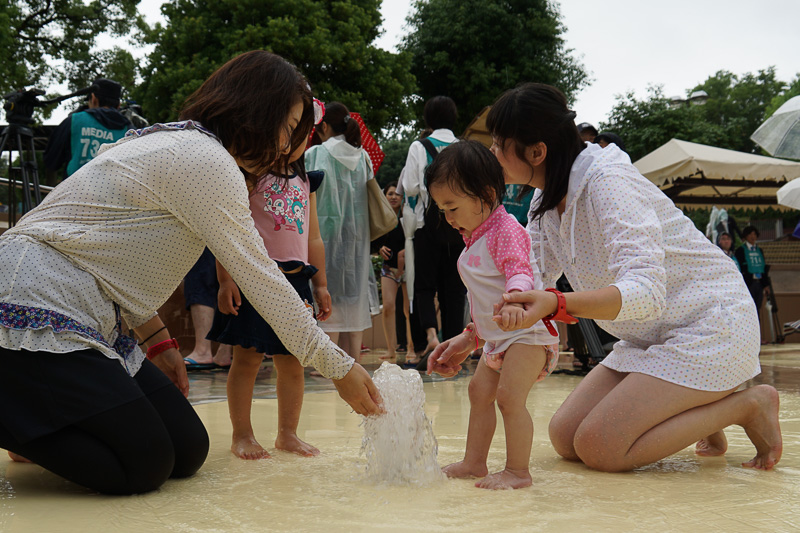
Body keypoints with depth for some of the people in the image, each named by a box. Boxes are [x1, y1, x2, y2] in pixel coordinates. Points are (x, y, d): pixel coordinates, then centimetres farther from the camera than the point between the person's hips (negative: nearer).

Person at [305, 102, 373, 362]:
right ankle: (354, 359, 11)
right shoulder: (363, 156, 8)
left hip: (326, 232, -5)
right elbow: (369, 198, 12)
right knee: (354, 294, 9)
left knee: (328, 294, -3)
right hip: (356, 233, 5)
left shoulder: (316, 154, -7)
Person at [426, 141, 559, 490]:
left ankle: (518, 470, -10)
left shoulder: (506, 229, -14)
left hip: (528, 331, -10)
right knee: (479, 390, 12)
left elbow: (520, 272, -29)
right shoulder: (474, 238, 16)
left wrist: (514, 300, -50)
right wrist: (472, 334, 29)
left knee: (509, 396, -17)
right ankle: (474, 462, 22)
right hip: (496, 337, 10)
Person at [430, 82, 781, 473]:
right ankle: (700, 412, 15)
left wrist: (556, 305, -50)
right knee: (564, 437, 1)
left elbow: (645, 290, -35)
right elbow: (524, 290, 13)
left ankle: (747, 405, -3)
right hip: (653, 337, 9)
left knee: (599, 449, -19)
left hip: (710, 325, -9)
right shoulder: (546, 202, 3)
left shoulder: (607, 181, -24)